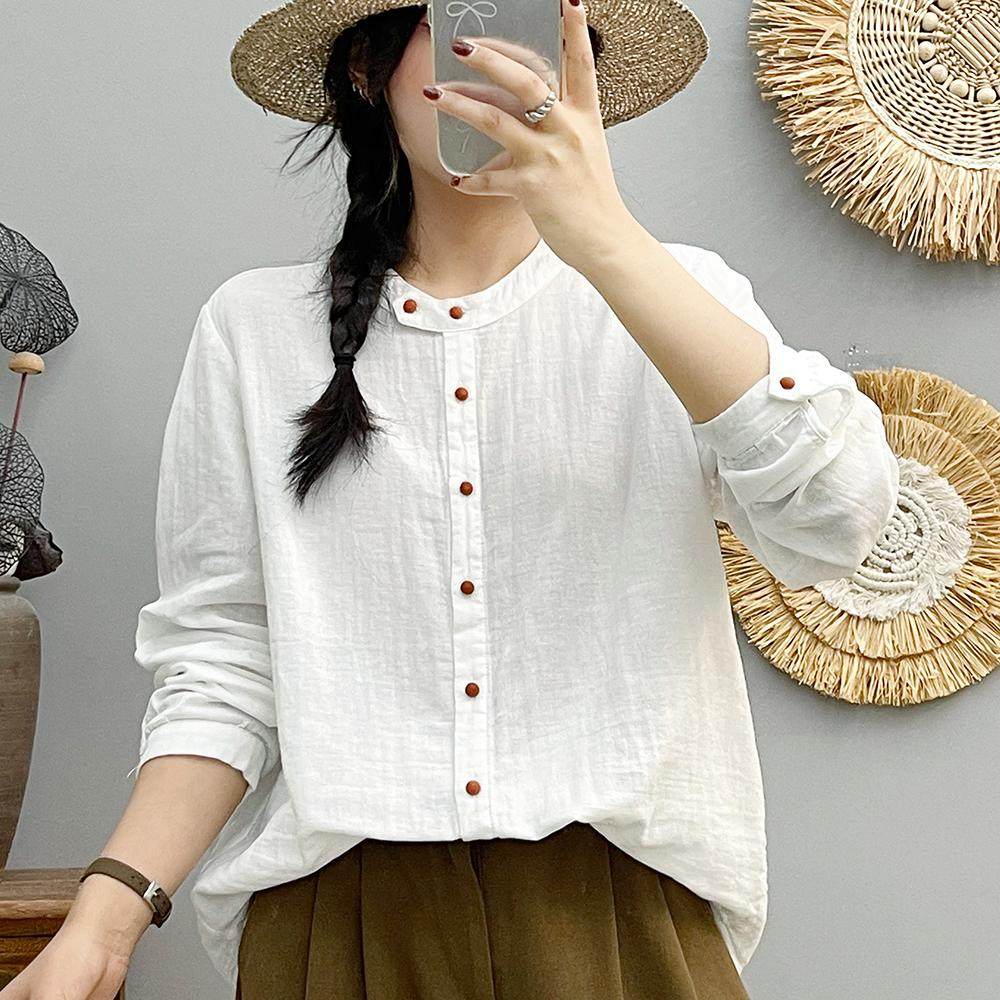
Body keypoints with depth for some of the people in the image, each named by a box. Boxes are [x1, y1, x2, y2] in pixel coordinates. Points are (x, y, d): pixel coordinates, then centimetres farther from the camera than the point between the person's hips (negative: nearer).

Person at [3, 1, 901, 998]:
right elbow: (222, 662, 2)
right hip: (339, 913, 0)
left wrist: (604, 239, -21)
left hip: (623, 906, 0)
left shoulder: (672, 296, 2)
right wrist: (109, 912, -12)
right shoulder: (255, 326, 3)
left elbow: (835, 521, -15)